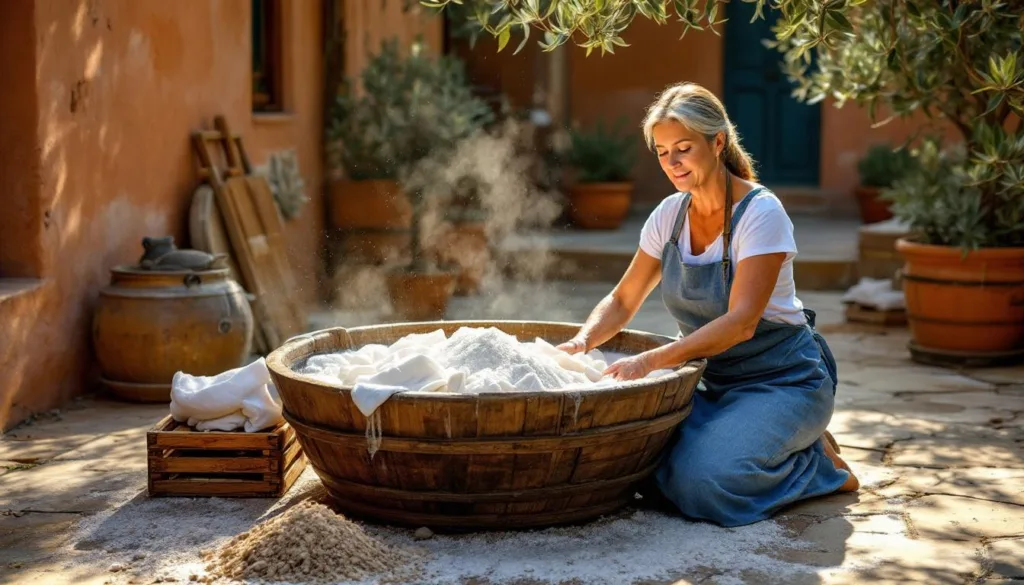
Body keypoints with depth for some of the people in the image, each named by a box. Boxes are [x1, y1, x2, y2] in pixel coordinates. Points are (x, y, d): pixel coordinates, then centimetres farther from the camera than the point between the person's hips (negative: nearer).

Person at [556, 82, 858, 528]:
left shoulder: (761, 213, -18)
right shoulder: (670, 214, 2)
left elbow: (740, 322, -26)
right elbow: (623, 300, 7)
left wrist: (650, 361, -37)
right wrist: (583, 340, -15)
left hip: (782, 380, -6)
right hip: (713, 380, 6)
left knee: (700, 482, -29)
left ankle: (818, 462, -1)